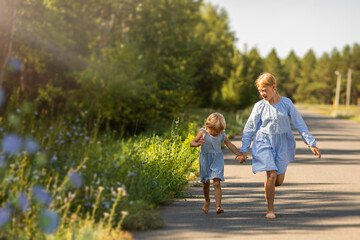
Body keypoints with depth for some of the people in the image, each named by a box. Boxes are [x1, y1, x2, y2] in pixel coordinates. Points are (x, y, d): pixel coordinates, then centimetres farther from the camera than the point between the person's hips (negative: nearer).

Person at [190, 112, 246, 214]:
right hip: (205, 159, 0)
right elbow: (192, 143, -13)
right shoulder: (203, 133, -12)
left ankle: (218, 206, -18)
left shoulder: (222, 135, -5)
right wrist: (198, 143, -35)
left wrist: (239, 154, 5)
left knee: (216, 183, -13)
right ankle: (207, 201, 39)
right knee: (206, 183, 14)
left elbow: (230, 145, 6)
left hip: (217, 160, 0)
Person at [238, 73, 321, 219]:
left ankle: (267, 186, 38)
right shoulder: (259, 106, -4)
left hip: (282, 144, 2)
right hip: (264, 143, -2)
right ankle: (270, 210, -2)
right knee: (272, 174, -16)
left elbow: (299, 124, 1)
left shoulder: (286, 104, -3)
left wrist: (311, 144, -2)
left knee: (279, 180, 1)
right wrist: (244, 150, 2)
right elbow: (250, 128, 3)